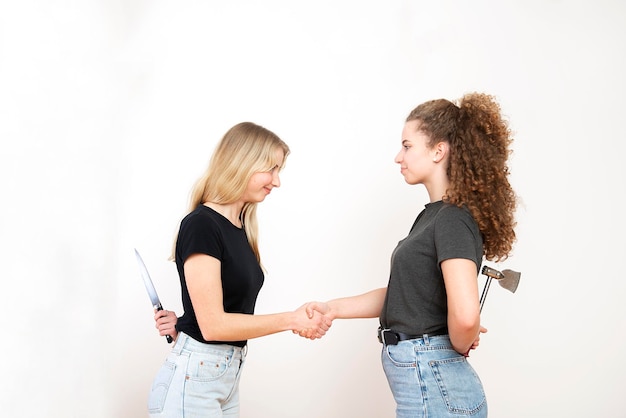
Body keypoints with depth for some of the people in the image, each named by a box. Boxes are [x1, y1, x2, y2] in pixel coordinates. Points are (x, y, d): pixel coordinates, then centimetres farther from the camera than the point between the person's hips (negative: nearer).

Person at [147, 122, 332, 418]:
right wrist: (292, 320, -14)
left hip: (228, 377, 7)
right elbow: (213, 325, -18)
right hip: (193, 378, -7)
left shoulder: (239, 229, 9)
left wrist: (184, 322, -12)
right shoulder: (201, 225, -16)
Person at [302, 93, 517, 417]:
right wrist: (333, 308, 6)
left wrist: (461, 346, -10)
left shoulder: (453, 220, -17)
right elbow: (400, 293, 14)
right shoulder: (433, 214, 12)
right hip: (427, 380, 9)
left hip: (433, 387, -9)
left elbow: (465, 315, -30)